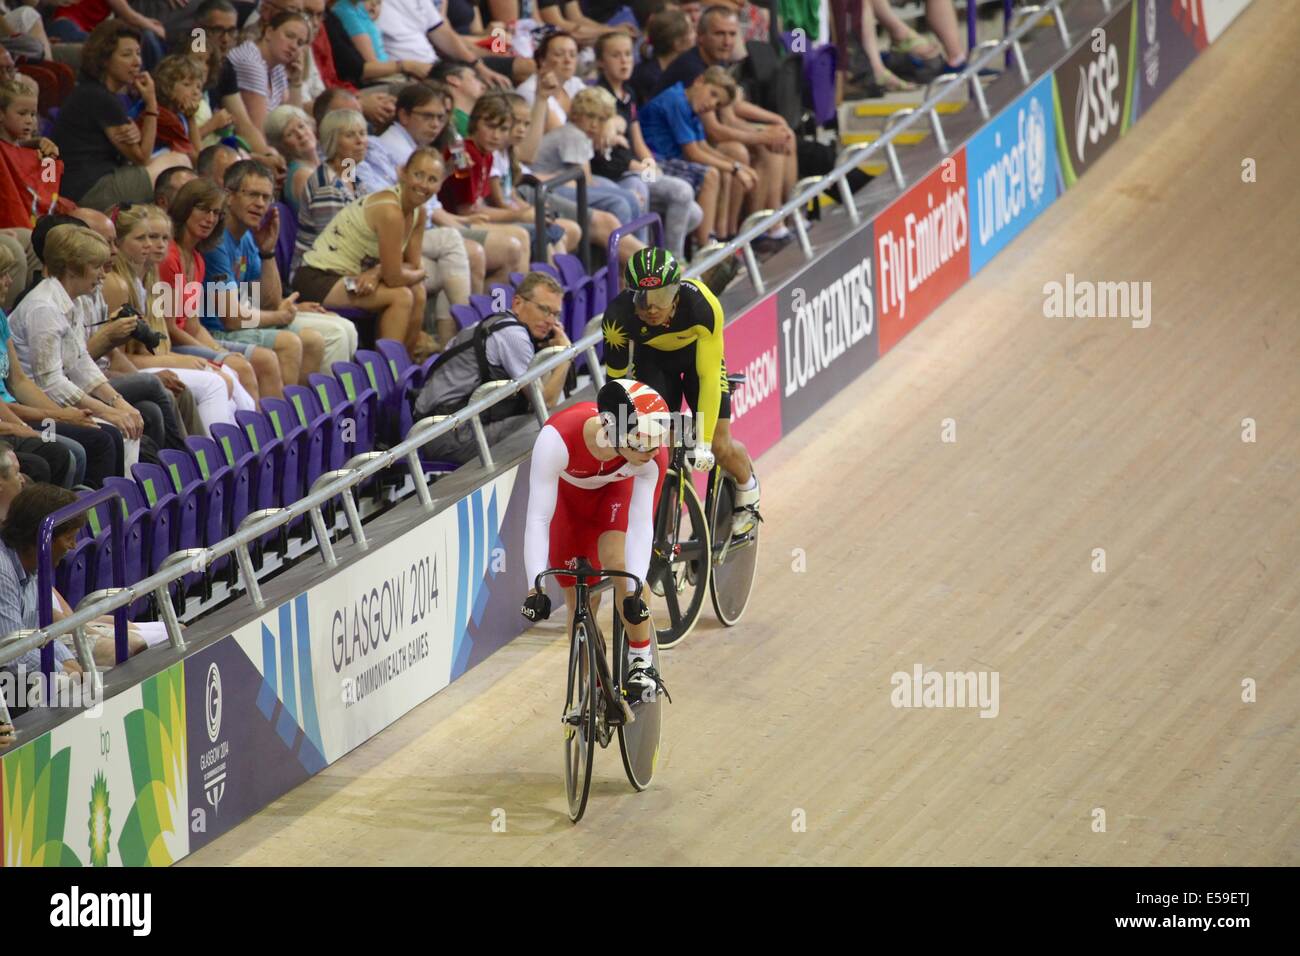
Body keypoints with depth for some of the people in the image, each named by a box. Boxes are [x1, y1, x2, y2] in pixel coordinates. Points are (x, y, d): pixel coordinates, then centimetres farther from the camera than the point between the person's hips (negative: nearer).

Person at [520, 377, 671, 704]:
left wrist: (635, 590, -44)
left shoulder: (651, 454, -37)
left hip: (620, 485, 0)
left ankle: (642, 661, -11)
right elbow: (538, 519, -41)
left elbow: (640, 524, -34)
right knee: (580, 601, -2)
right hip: (569, 490, 0)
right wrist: (535, 588, -48)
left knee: (616, 559, -27)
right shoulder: (557, 438, -44)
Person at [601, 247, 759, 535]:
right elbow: (616, 379, -23)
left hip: (698, 353, -1)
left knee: (719, 446, -6)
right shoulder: (618, 316, -36)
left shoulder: (702, 306, -40)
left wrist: (703, 443, -35)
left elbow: (708, 377, -34)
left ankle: (747, 489, 27)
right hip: (652, 359, 1)